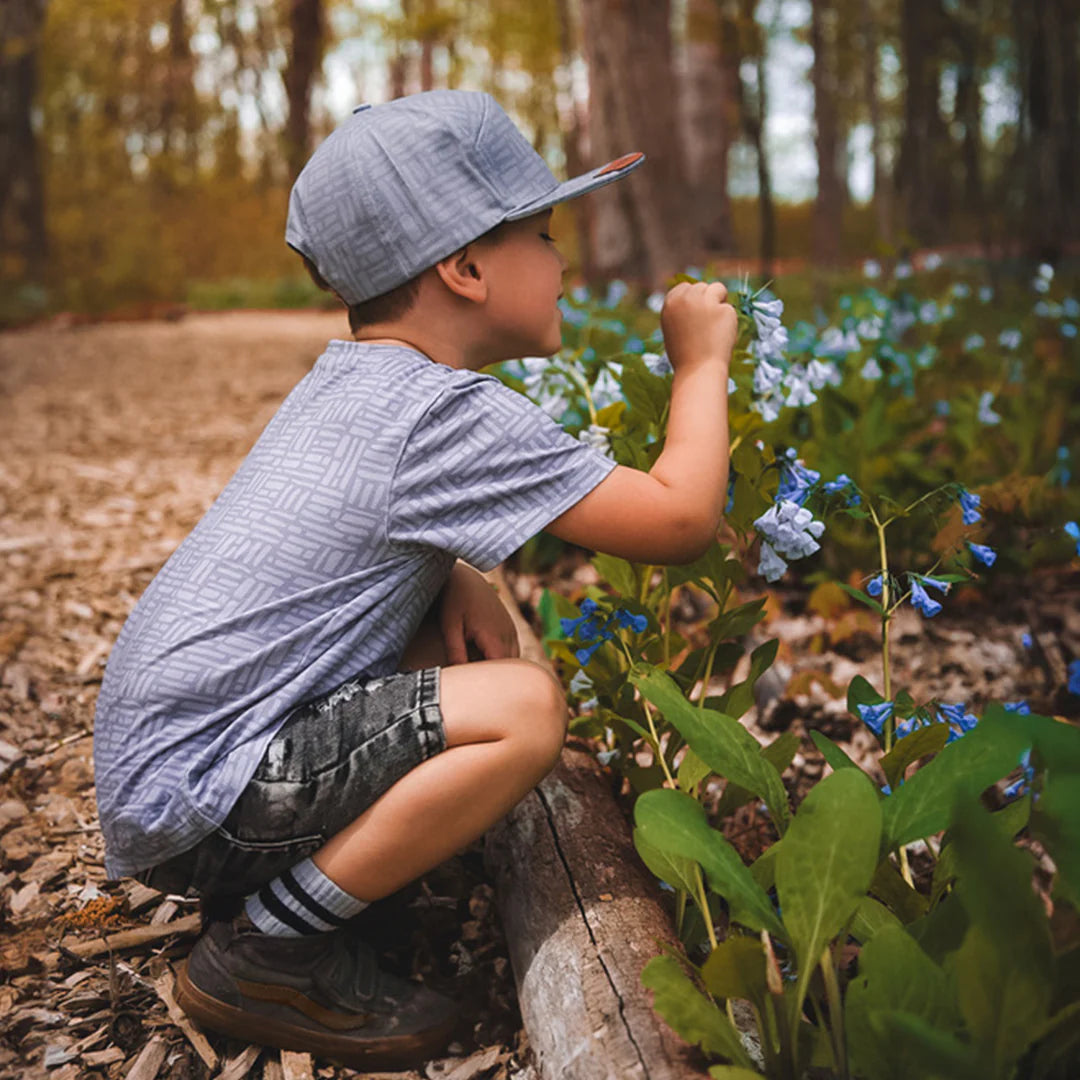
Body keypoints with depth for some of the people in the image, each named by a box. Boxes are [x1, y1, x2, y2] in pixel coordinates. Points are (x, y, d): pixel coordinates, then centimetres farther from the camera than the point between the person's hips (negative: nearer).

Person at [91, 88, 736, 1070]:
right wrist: (701, 362, -2)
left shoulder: (348, 379, 11)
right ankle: (261, 952, -7)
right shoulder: (450, 414, -18)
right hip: (193, 796, -9)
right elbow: (680, 520, -19)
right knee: (526, 706, -21)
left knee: (476, 630, 13)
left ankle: (279, 881, 12)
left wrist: (455, 579, 5)